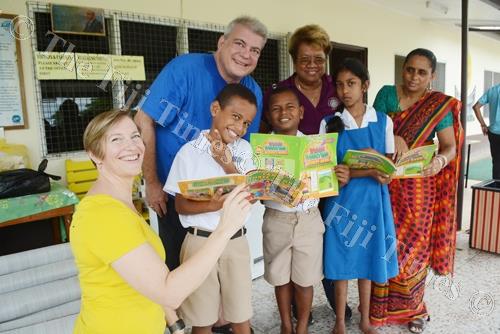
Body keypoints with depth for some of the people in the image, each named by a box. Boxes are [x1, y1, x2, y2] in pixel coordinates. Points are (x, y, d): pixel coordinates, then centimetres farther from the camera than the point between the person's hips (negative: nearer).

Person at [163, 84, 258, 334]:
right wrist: (213, 205, -24)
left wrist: (228, 166, -15)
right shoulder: (190, 151, -7)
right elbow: (181, 205, -7)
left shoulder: (243, 149, 4)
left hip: (236, 240, 3)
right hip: (201, 241, -3)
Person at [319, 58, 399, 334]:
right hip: (342, 199, -1)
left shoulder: (383, 121, 1)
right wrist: (368, 172, -22)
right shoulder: (330, 123, -4)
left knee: (368, 259, 14)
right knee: (341, 261, 7)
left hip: (373, 199, 2)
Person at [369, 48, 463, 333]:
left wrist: (440, 160, -29)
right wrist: (394, 138, -22)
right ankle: (378, 306, 23)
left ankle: (413, 308, 28)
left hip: (418, 188, 0)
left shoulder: (440, 105, 0)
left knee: (414, 247, 9)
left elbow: (450, 146, -7)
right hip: (383, 185, 1)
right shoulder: (387, 94, 3)